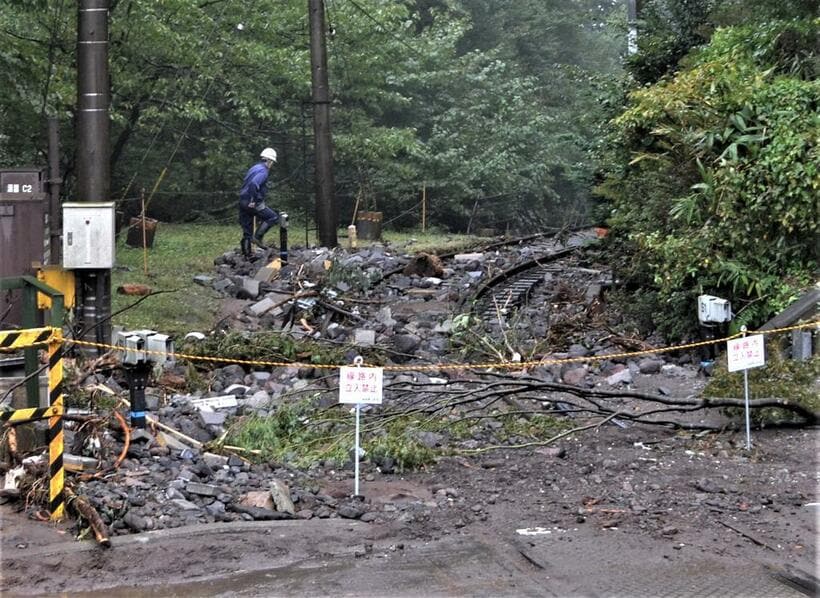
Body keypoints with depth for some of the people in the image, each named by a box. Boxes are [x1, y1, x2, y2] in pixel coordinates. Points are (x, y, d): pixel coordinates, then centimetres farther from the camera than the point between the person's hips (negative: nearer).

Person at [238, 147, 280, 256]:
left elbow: (246, 184, 24)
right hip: (253, 204, -9)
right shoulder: (263, 171, -11)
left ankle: (246, 254, 13)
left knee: (247, 231, 11)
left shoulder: (254, 168, 19)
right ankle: (257, 237, -6)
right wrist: (253, 201, -22)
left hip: (243, 201, 9)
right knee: (273, 217, 1)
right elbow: (253, 184, -28)